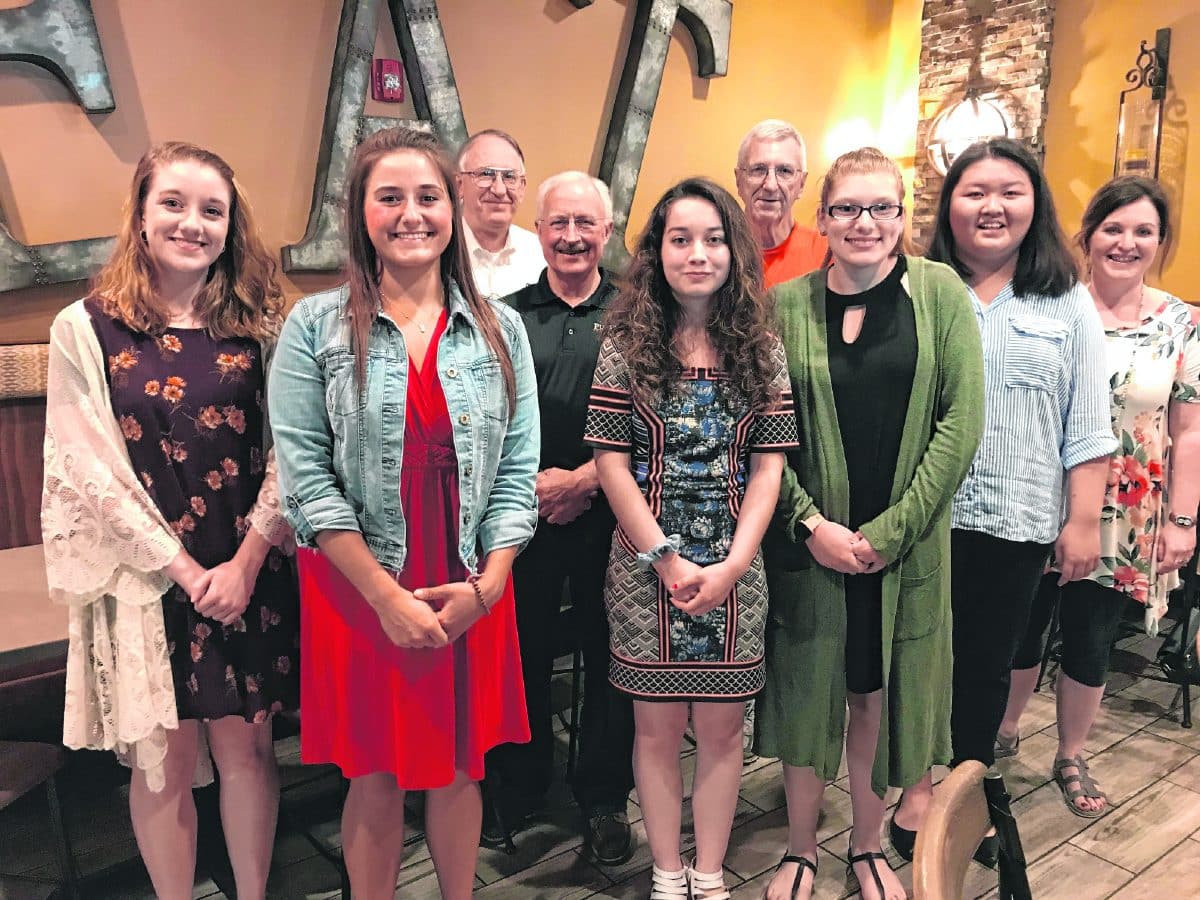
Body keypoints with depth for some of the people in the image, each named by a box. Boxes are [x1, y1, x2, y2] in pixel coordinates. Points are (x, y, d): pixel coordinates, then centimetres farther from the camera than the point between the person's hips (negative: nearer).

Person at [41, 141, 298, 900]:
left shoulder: (260, 325, 2)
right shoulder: (85, 329, -2)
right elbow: (90, 470, -6)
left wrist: (245, 562, -10)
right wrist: (184, 569, -10)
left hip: (251, 574, 2)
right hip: (146, 578, -1)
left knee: (247, 749, 12)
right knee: (165, 765, 10)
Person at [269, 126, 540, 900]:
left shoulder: (499, 329, 4)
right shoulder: (316, 327, -3)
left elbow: (518, 468, 1)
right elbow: (305, 473, -9)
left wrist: (487, 583, -9)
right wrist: (387, 595, -13)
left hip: (471, 592, 2)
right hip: (357, 591, -1)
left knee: (459, 771, 15)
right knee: (375, 778, 11)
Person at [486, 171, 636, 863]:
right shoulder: (507, 315, 7)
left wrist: (585, 480, -12)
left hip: (607, 515, -1)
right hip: (523, 514, 1)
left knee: (609, 656, 8)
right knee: (521, 654, 11)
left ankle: (605, 798, 26)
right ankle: (518, 789, 31)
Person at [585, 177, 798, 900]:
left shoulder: (762, 350, 4)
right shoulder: (626, 347, -2)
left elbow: (768, 465, 1)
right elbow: (612, 462, -5)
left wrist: (731, 564, -9)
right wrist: (665, 559, -11)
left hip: (733, 574, 2)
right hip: (646, 569, -1)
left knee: (722, 728, 10)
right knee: (658, 728, 10)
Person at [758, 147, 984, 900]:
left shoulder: (939, 293, -2)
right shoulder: (786, 304, 0)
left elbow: (961, 424, -7)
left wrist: (890, 531, -11)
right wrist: (811, 523, -12)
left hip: (906, 546, 0)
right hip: (809, 544, 0)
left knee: (880, 696, 13)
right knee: (807, 692, 10)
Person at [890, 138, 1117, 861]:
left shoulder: (1069, 303, 6)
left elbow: (1087, 426, 4)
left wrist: (1084, 520, 0)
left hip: (1018, 523, 1)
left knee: (988, 665, 13)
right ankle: (920, 784, 30)